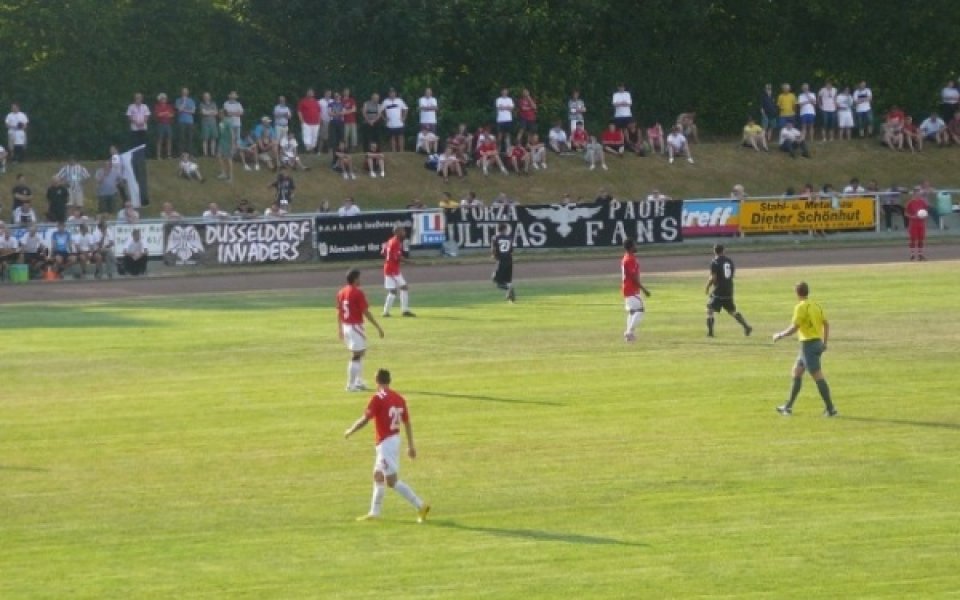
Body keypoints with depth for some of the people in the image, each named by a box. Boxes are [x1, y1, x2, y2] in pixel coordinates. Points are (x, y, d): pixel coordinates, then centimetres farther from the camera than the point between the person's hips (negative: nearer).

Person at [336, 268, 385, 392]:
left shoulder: (341, 292, 7)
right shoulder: (358, 293, -15)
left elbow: (339, 312, 14)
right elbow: (366, 312, -16)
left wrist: (340, 328, 25)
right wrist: (378, 327, -10)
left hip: (346, 326, 8)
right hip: (355, 326, -8)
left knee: (360, 353, 20)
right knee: (356, 356, -2)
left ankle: (359, 382, 23)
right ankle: (351, 385, -1)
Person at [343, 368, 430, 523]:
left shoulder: (378, 398, -15)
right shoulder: (399, 398, 7)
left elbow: (365, 420, -16)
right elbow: (407, 423, 10)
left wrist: (350, 431, 1)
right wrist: (411, 446, 16)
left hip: (385, 443, -9)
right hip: (395, 440, 9)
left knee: (392, 481, -7)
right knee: (378, 476, 18)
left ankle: (420, 506, -13)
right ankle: (374, 513, 23)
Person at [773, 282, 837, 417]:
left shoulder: (801, 307, -13)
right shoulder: (816, 305, 10)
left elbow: (794, 328, -17)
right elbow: (826, 324, 13)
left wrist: (780, 335, -3)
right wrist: (824, 343, 21)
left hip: (808, 344, -9)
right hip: (817, 342, 9)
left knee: (818, 377, -8)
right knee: (796, 372, 18)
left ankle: (830, 409, -9)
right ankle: (788, 407, 23)